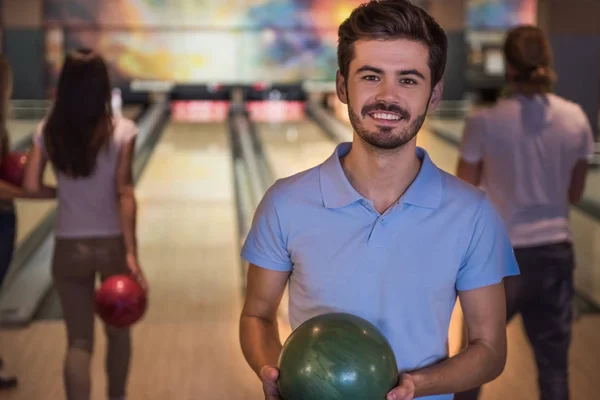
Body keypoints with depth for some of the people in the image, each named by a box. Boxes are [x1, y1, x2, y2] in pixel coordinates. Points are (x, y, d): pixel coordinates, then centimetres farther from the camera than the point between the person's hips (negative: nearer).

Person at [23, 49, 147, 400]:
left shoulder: (48, 131, -4)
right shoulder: (122, 131, -12)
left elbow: (32, 187, -7)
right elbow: (124, 194, -17)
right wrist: (131, 252, -16)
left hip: (68, 248, 1)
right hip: (112, 245, -1)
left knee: (79, 341, 5)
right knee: (118, 331, 20)